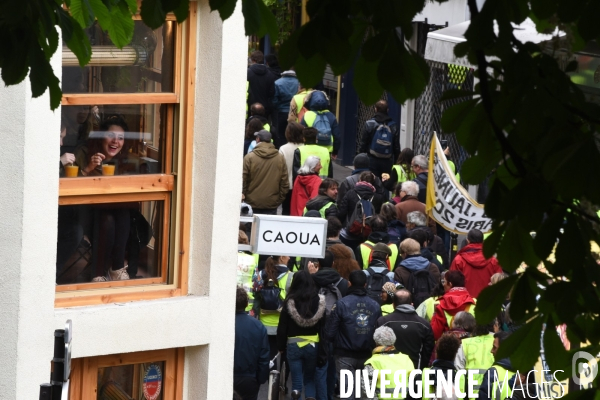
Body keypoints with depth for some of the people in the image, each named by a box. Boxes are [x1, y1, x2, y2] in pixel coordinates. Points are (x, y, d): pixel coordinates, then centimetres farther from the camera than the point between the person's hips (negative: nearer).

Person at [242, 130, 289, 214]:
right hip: (272, 204, 2)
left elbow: (243, 181, -6)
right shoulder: (280, 158, 2)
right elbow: (285, 183, 3)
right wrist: (280, 199, 12)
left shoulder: (249, 157, -7)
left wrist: (243, 195, 5)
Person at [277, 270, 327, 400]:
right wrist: (323, 352, -1)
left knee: (296, 380, 5)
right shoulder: (319, 302, -5)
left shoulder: (290, 302, -8)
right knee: (310, 379, 16)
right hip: (313, 346, 2)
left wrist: (281, 346, 6)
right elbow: (323, 328, -5)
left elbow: (282, 327, -5)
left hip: (294, 345, -2)